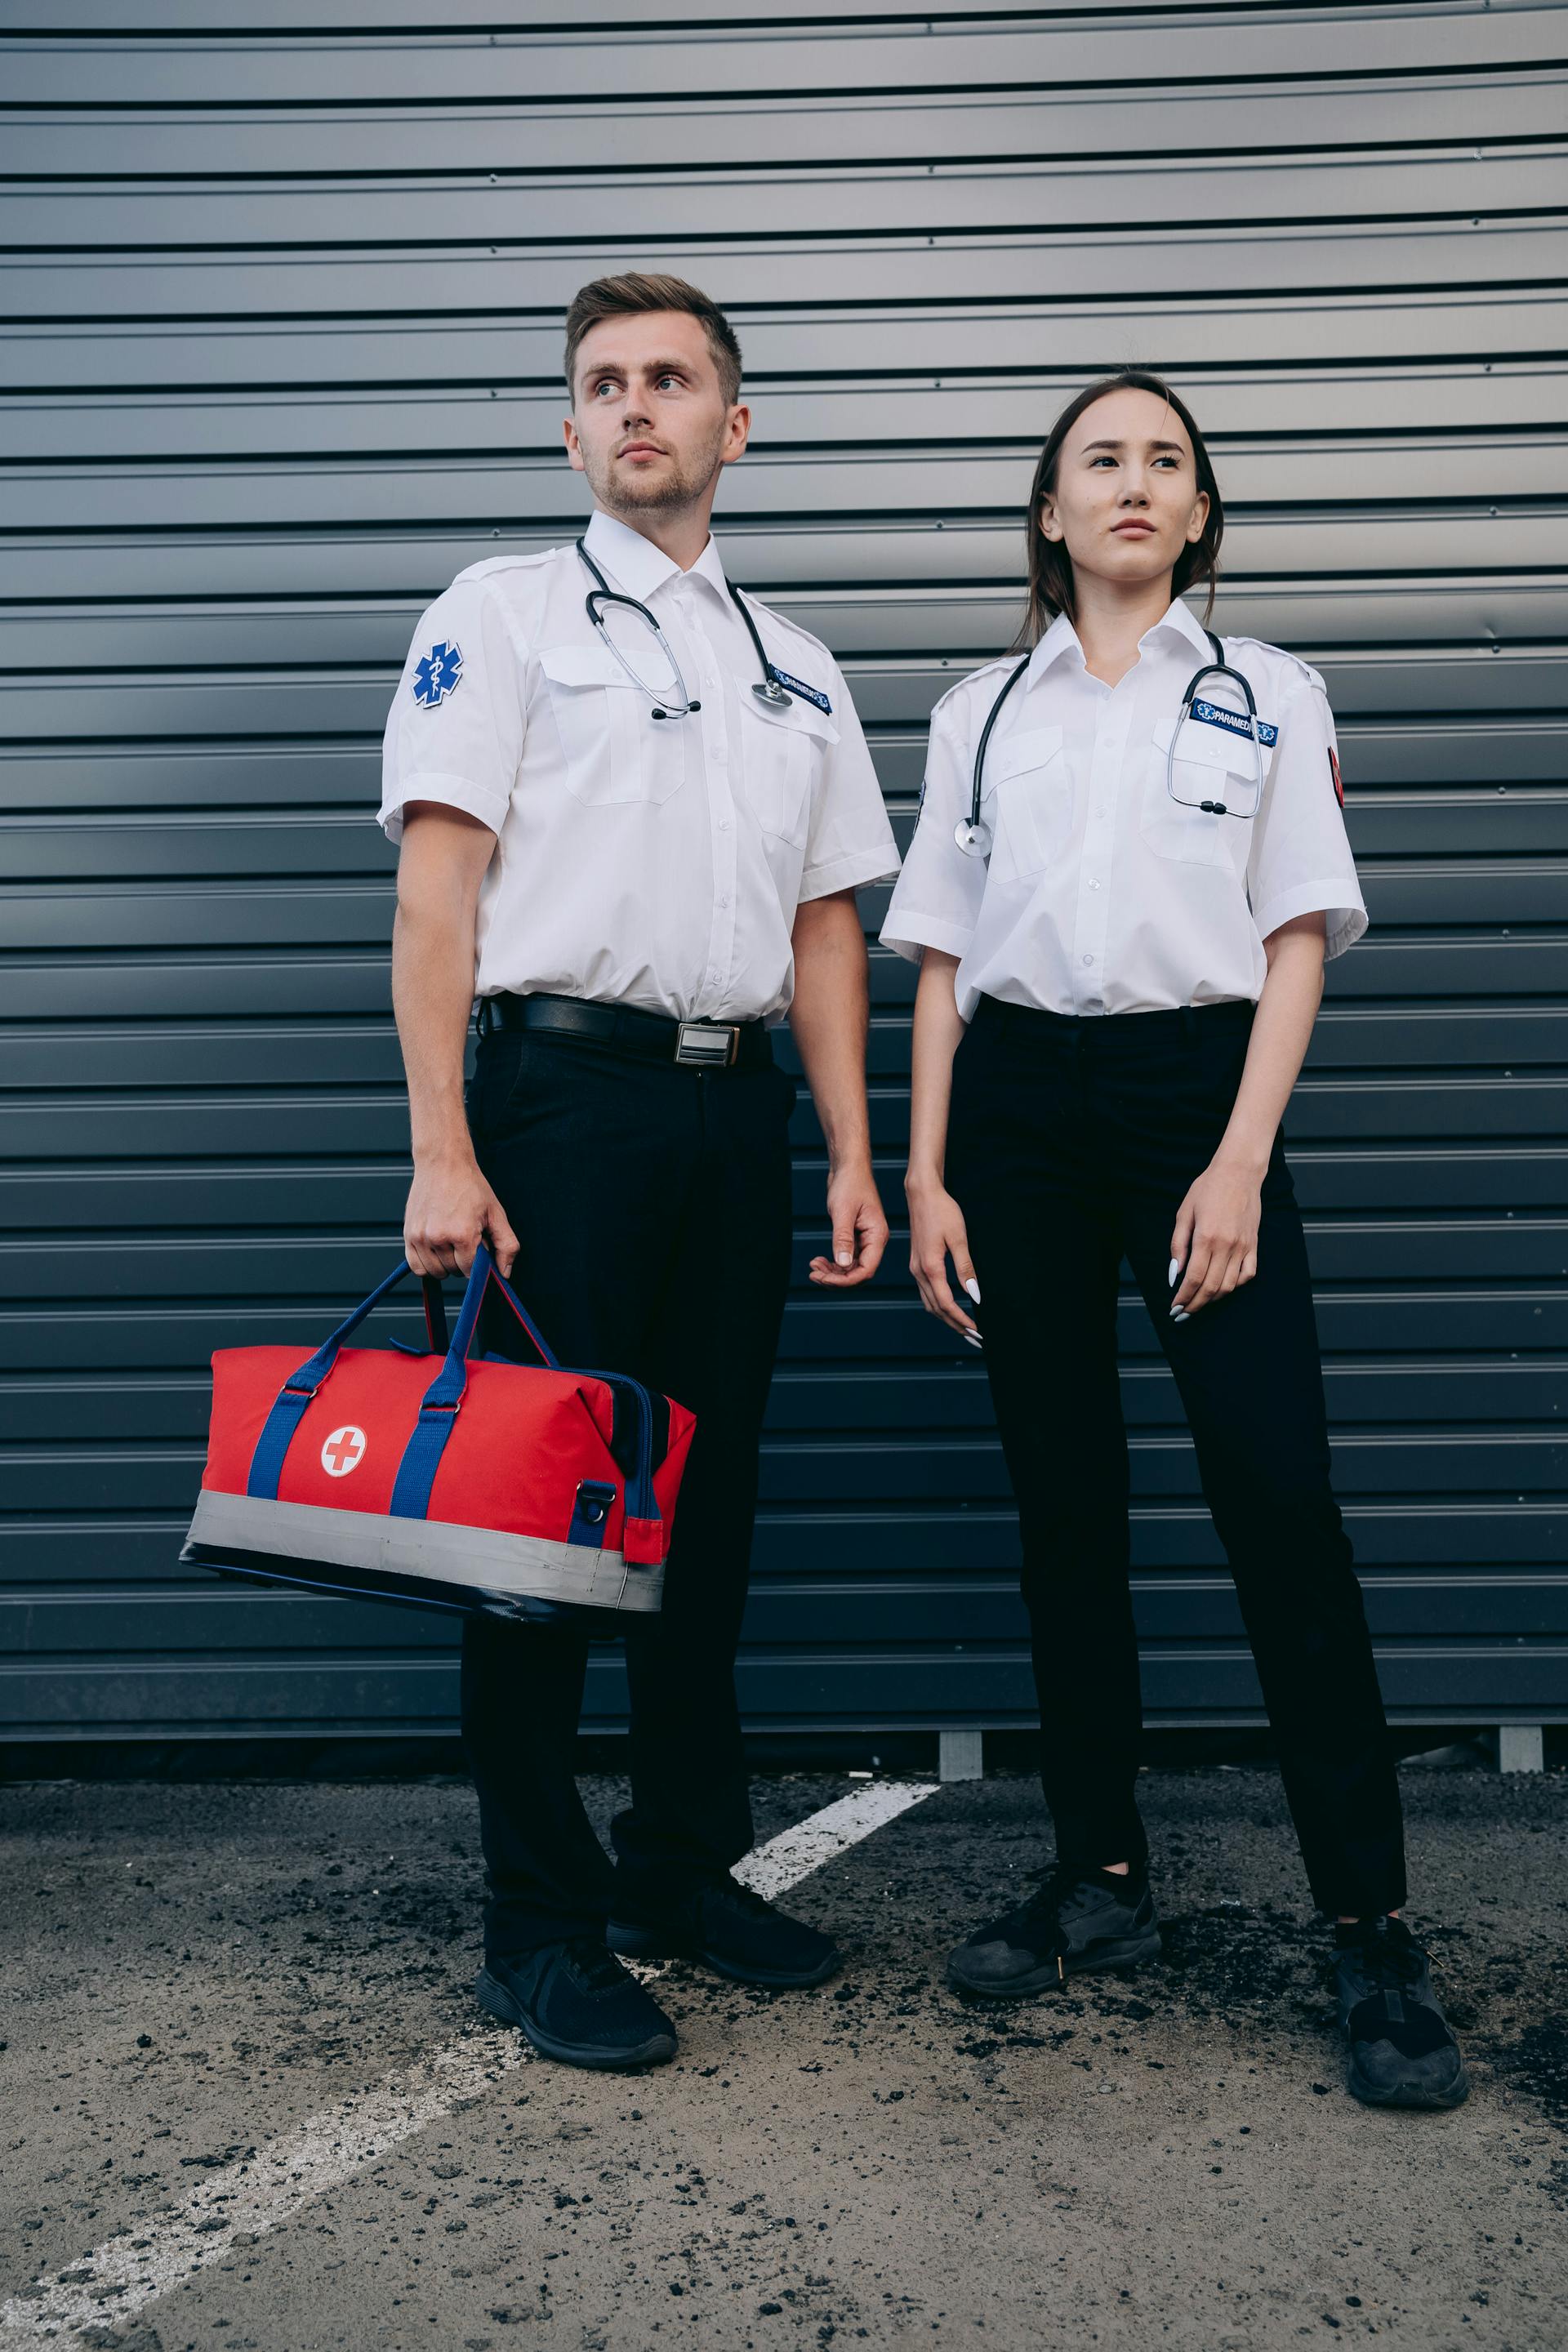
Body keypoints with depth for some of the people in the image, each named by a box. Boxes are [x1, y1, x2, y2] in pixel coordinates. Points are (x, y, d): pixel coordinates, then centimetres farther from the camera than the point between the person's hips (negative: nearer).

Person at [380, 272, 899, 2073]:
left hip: (737, 1110, 5)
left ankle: (684, 1868, 25)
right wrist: (443, 1155, -15)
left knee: (707, 1504, 10)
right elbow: (437, 889, -6)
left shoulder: (794, 670, 19)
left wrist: (850, 1154, 9)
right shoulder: (504, 613, 3)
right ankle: (541, 1924, 10)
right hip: (565, 1092, -5)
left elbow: (825, 925, 17)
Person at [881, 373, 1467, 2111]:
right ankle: (1102, 1878, 19)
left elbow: (1297, 941, 2)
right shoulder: (979, 714, 14)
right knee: (1063, 1502, 6)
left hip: (1197, 1088, -2)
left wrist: (1242, 1161, -10)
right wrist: (924, 1177, 1)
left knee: (1278, 1499, -10)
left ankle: (1371, 1930, 0)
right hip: (1019, 1103, 2)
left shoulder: (1265, 696, 10)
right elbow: (942, 957, 10)